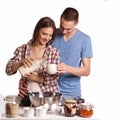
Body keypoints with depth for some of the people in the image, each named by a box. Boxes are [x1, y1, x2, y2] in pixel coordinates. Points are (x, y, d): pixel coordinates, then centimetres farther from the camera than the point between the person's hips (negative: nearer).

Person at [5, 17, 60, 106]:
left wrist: (36, 78, -17)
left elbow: (54, 78, -3)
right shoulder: (22, 49, 3)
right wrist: (21, 62, -20)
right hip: (26, 96, 1)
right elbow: (8, 70, -2)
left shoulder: (54, 52, 0)